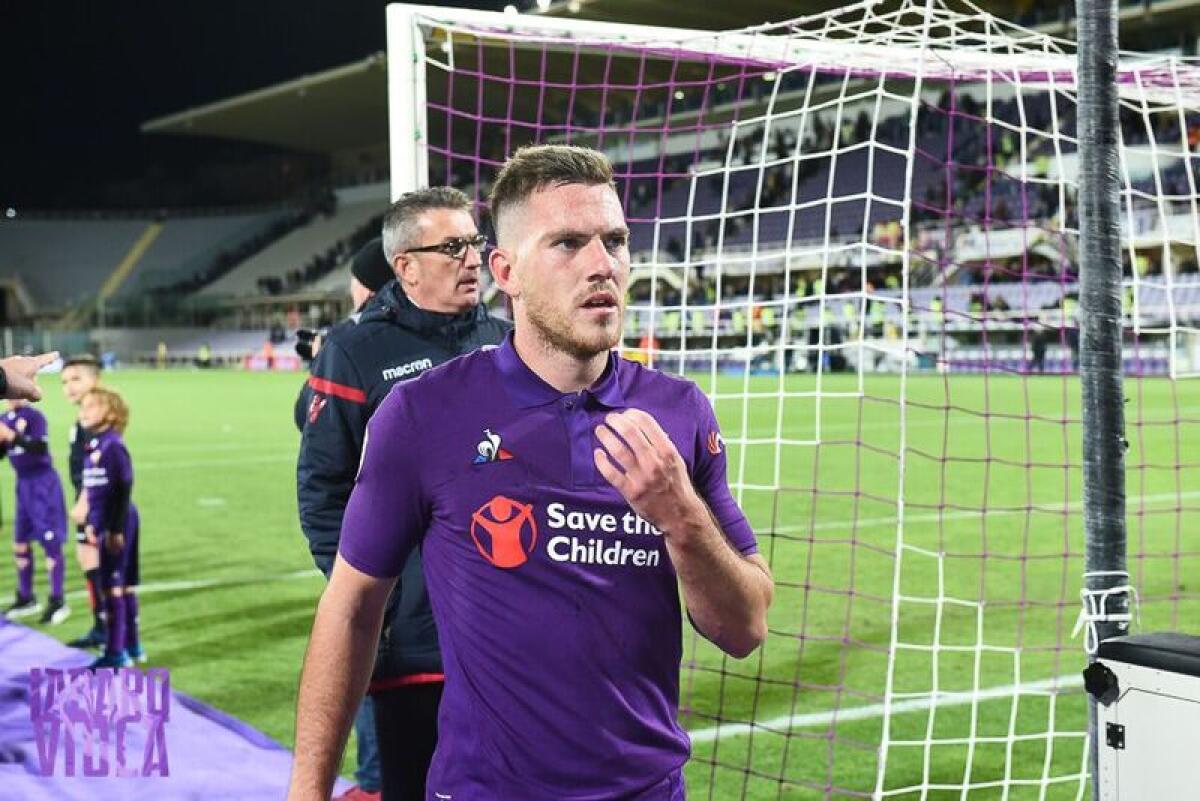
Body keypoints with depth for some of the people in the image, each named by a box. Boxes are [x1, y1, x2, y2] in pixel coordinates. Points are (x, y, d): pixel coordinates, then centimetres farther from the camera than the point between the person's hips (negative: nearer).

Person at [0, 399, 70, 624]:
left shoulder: (34, 417, -14)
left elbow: (40, 449, -23)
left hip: (43, 484, -8)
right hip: (23, 484, 8)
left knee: (50, 543, -3)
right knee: (20, 544, 13)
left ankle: (57, 602, 4)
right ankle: (26, 598, 28)